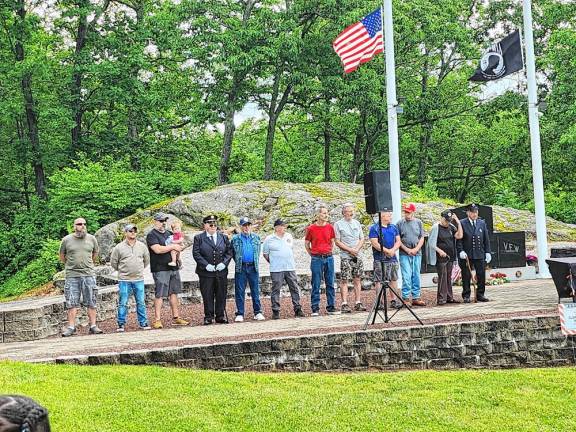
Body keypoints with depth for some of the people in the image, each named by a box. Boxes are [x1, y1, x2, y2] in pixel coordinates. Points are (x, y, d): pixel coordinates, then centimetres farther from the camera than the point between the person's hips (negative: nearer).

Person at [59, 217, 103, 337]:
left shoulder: (92, 239, 5)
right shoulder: (66, 240, 0)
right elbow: (62, 256, 14)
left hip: (89, 274, 1)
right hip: (72, 276, -1)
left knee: (91, 302, 4)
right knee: (71, 303, 1)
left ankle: (93, 326, 8)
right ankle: (71, 327, 5)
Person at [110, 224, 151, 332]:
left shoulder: (142, 246, 5)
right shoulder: (119, 247, -3)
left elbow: (147, 260, 19)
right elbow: (113, 262, 6)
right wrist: (122, 270, 11)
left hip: (139, 279, 2)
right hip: (124, 280, -2)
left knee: (141, 302, 6)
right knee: (123, 303, 1)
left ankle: (143, 323, 14)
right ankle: (121, 324, 9)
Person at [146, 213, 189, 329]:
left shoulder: (169, 233, 17)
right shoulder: (151, 235, -6)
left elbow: (180, 246, 25)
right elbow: (158, 249, -20)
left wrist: (179, 246, 0)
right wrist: (173, 246, -12)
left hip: (173, 268, 7)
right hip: (160, 269, -7)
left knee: (174, 293, 10)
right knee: (159, 295, -5)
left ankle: (176, 317, 15)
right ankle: (157, 320, -2)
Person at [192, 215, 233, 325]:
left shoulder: (224, 237, 12)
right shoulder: (198, 238, 2)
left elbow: (229, 252, 9)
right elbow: (196, 253, -5)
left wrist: (224, 263, -7)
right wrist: (206, 265, -14)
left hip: (221, 271, 3)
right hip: (206, 272, -3)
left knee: (221, 295, 6)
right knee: (207, 296, 1)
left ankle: (221, 316, 14)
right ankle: (208, 317, 9)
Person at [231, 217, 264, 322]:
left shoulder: (256, 238, 9)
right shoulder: (235, 239, 4)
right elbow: (232, 253, 10)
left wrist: (256, 263, 11)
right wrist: (238, 262, 6)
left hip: (253, 267, 1)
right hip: (240, 268, -1)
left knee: (255, 290, 3)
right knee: (239, 291, 0)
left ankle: (258, 312, 9)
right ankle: (240, 314, 5)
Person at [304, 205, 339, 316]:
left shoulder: (330, 227, 5)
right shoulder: (311, 228, -4)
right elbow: (306, 244, 6)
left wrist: (329, 252, 11)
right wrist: (313, 255, 6)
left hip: (329, 258, 3)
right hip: (316, 259, -3)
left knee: (330, 284, 6)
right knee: (316, 285, 0)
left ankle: (331, 308, 12)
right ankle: (315, 309, 5)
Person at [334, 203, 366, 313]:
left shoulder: (357, 223, 14)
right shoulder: (338, 224, -1)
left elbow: (362, 239, 13)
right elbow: (337, 242, -5)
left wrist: (357, 249, -5)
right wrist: (350, 250, -12)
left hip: (357, 256, 5)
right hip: (345, 256, -5)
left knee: (357, 279, 5)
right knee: (344, 280, -7)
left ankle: (358, 303, 8)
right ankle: (344, 304, -7)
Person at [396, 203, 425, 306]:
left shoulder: (418, 222, 8)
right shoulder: (400, 223, 0)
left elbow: (421, 238, 8)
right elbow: (398, 240, -1)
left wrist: (416, 249, -7)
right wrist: (407, 249, -10)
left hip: (417, 254, 3)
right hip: (404, 254, -3)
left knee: (416, 276, 7)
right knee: (406, 277, -8)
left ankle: (416, 298, 13)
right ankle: (405, 298, -3)